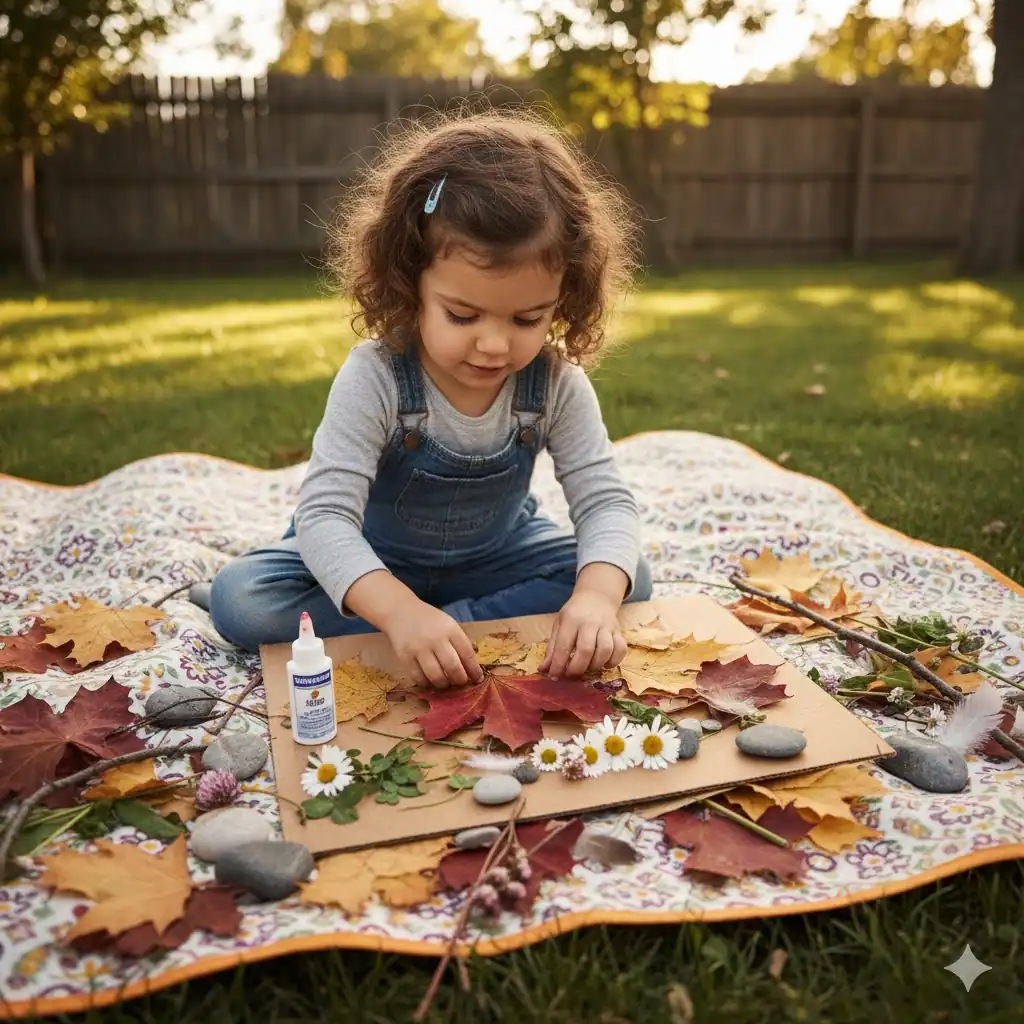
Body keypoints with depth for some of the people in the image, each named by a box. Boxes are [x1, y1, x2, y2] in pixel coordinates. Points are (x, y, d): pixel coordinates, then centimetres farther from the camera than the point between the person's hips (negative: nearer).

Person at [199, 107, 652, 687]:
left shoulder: (557, 384, -19)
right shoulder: (375, 378, -29)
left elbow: (606, 500, -20)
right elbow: (324, 513, -35)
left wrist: (598, 595, -43)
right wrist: (400, 611, -54)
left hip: (495, 558, 2)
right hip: (377, 565, -1)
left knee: (630, 580, -17)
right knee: (239, 597, -25)